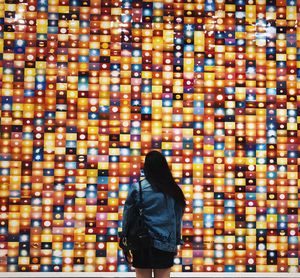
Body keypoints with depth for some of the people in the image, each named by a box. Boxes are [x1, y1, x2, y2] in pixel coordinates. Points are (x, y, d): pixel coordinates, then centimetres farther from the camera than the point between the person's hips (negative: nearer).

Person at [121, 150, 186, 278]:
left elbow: (127, 217, -2)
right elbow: (177, 219, 5)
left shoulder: (137, 188, -5)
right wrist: (176, 242, 15)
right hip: (165, 243, 1)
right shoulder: (173, 190, 0)